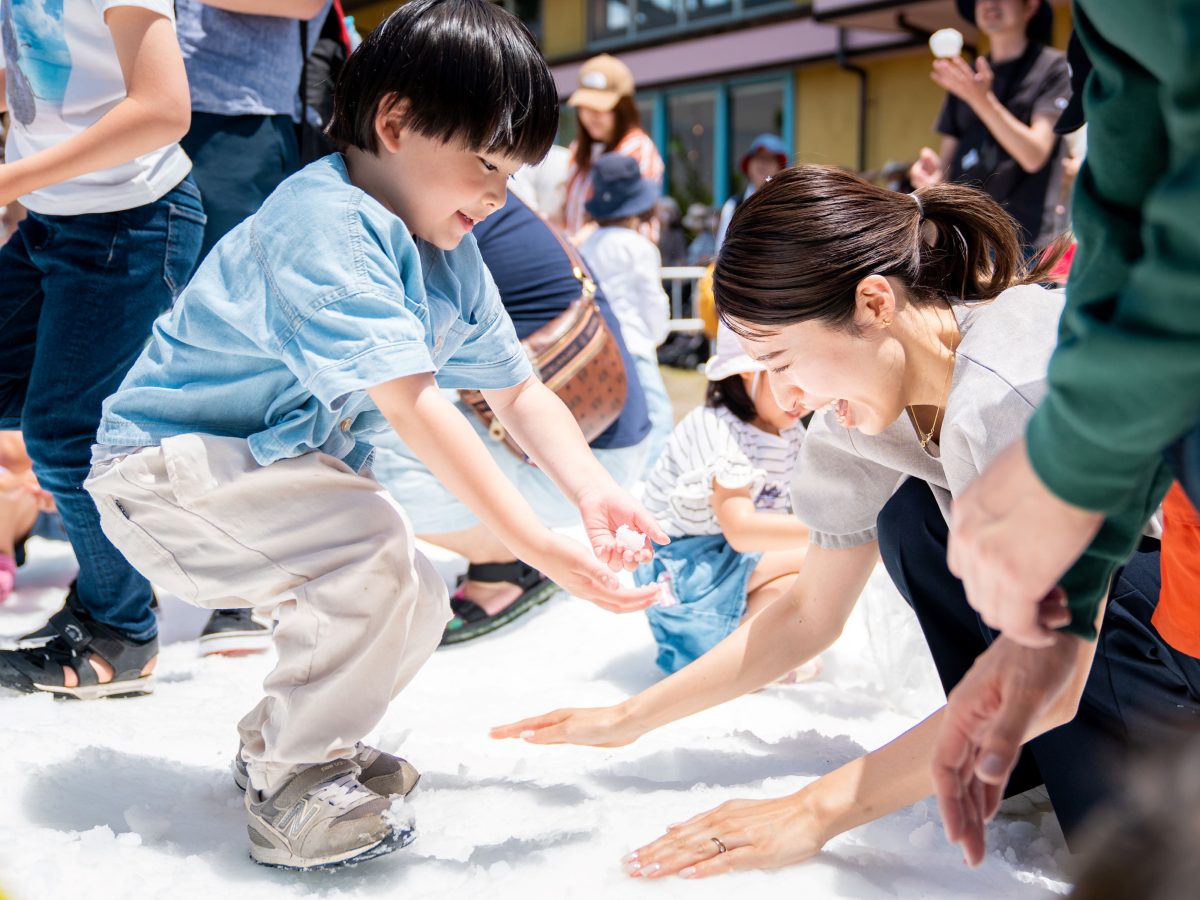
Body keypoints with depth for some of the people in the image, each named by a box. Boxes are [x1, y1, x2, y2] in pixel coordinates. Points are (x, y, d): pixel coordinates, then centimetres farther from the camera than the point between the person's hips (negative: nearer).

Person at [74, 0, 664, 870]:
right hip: (163, 464, -9)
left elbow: (519, 390, 4)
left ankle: (279, 734, 31)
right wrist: (538, 545, -38)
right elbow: (414, 407, -36)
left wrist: (595, 490, -14)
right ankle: (292, 787, -10)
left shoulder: (450, 256, 3)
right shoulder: (326, 227, -28)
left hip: (281, 465, 10)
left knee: (418, 607, 7)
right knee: (377, 549, -29)